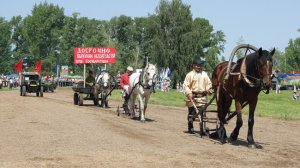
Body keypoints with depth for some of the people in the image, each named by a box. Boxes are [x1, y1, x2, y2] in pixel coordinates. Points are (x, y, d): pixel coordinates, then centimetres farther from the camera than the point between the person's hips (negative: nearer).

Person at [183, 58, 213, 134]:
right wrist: (189, 93, -18)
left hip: (202, 97, 2)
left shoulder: (204, 74, 10)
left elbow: (208, 83, 11)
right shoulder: (190, 74, -1)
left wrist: (209, 90, -9)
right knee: (191, 113, 4)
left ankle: (203, 128, 2)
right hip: (192, 96, -2)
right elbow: (186, 85, -5)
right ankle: (190, 128, 14)